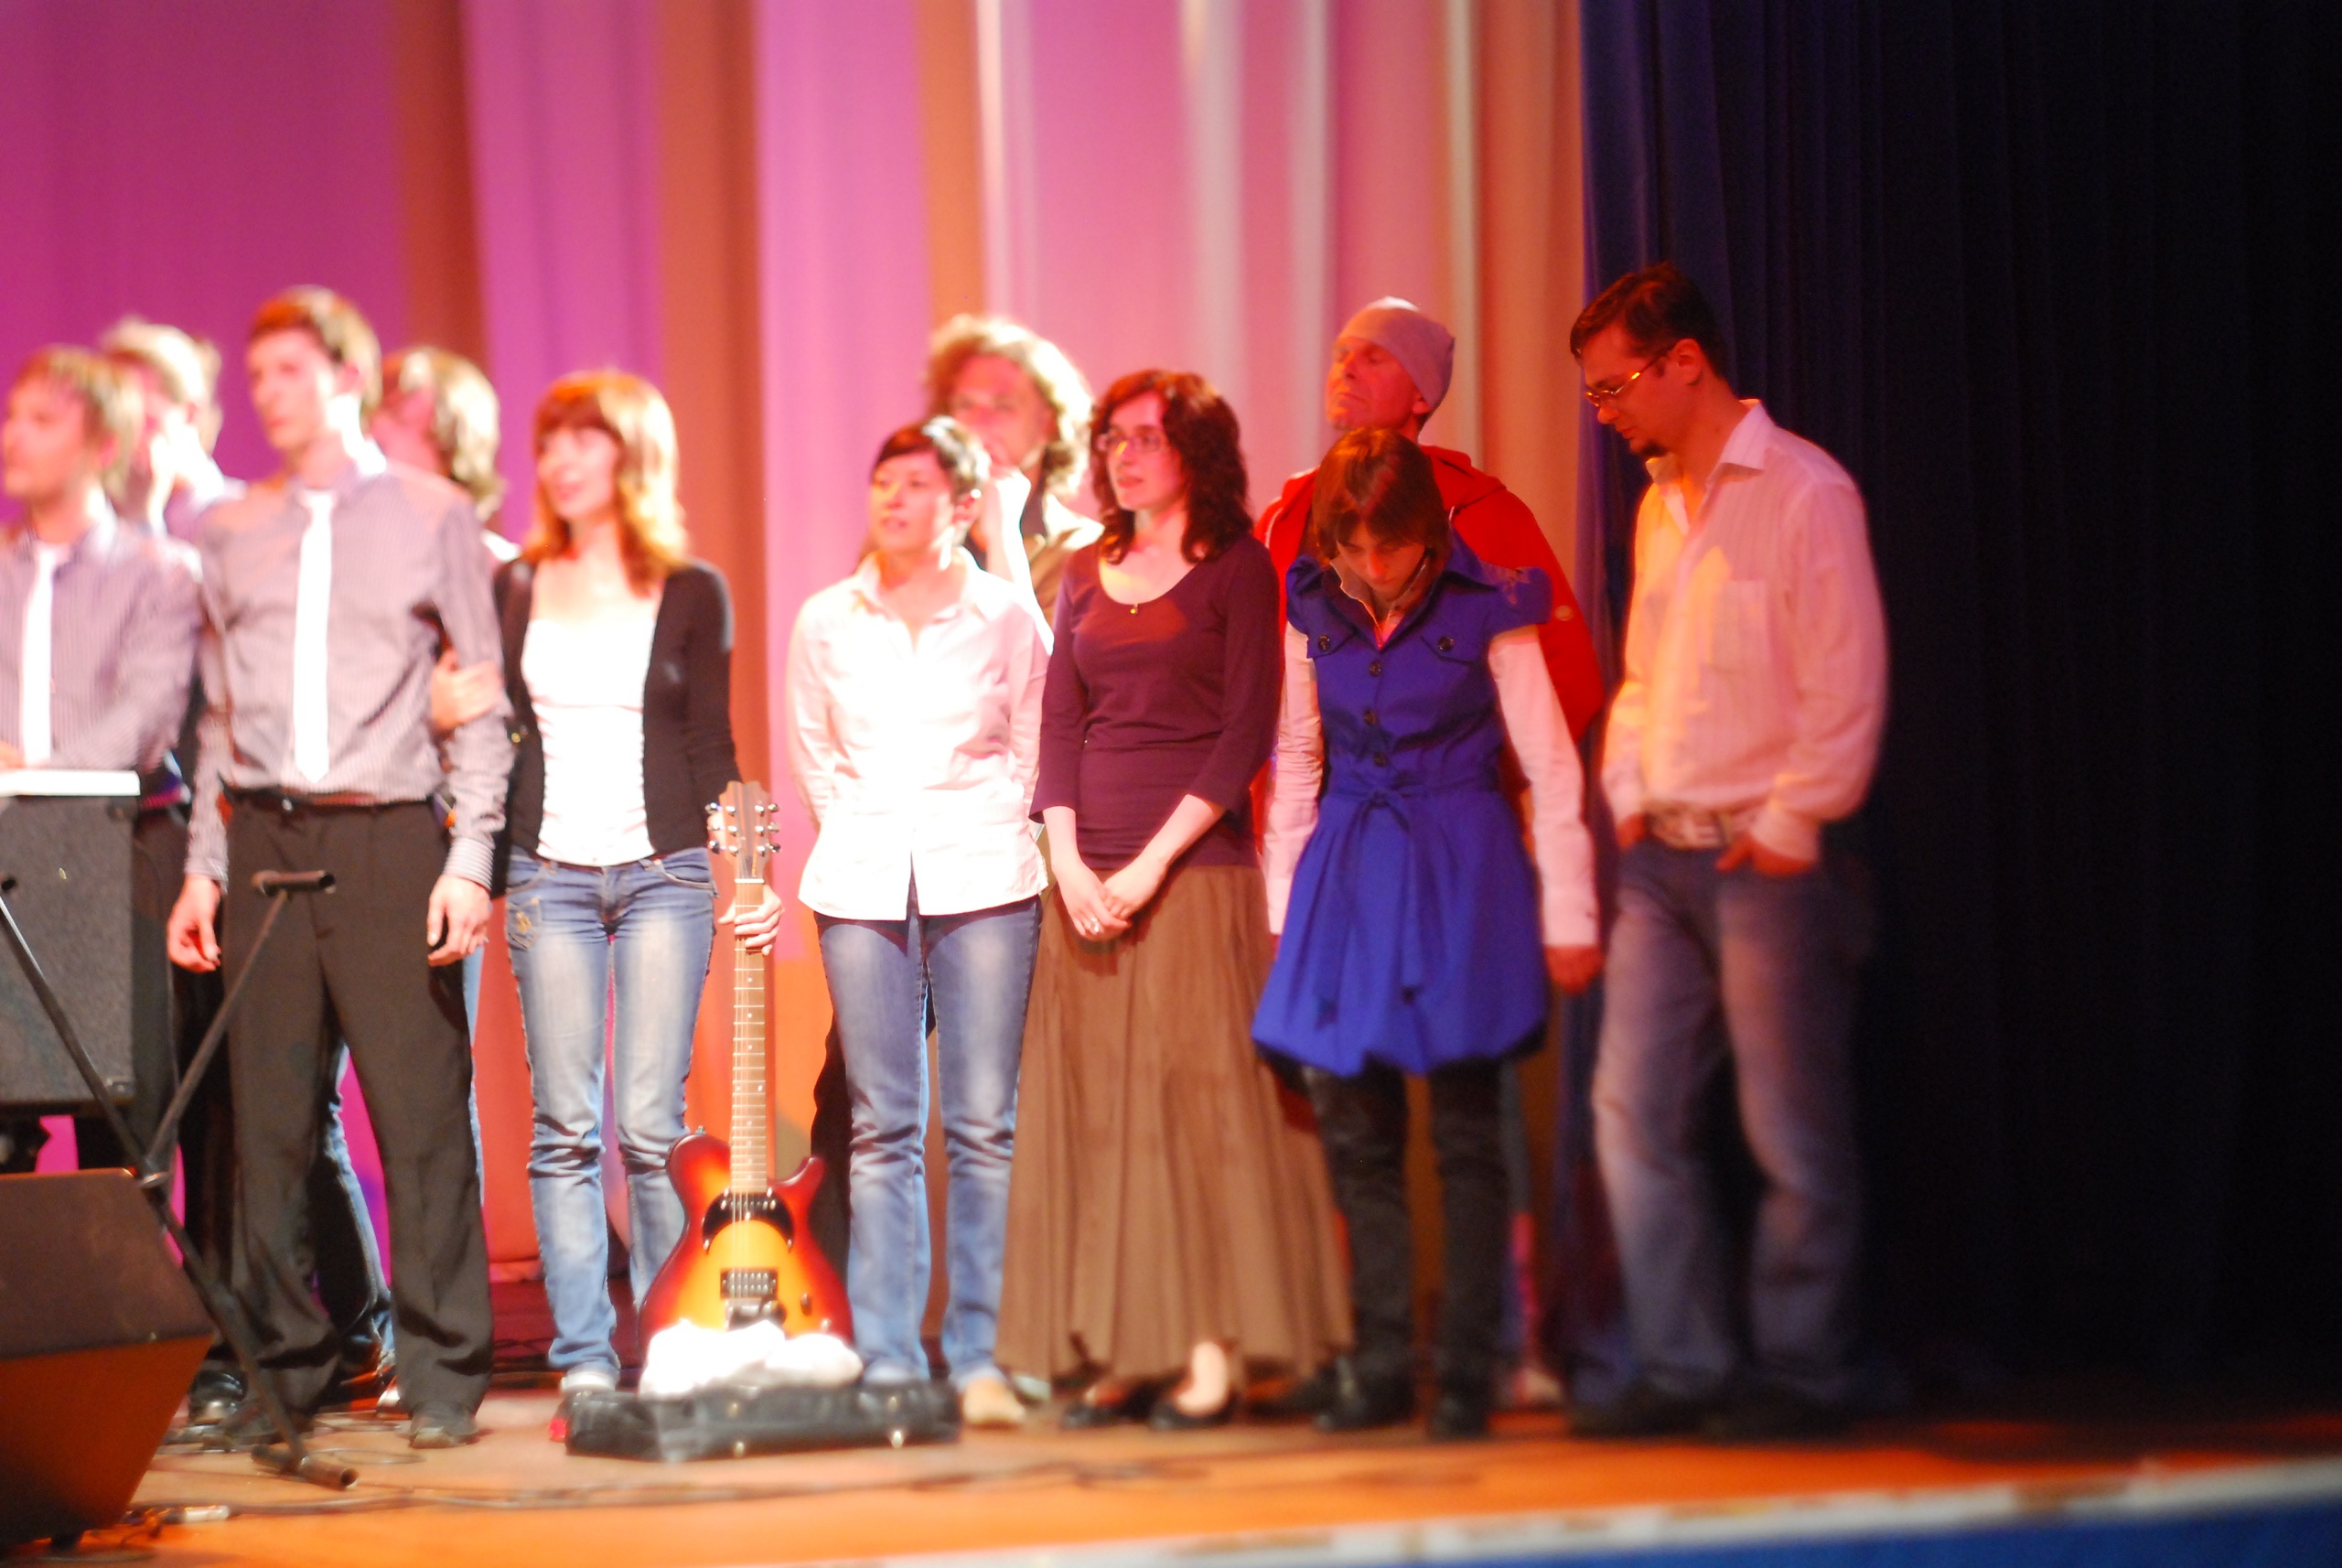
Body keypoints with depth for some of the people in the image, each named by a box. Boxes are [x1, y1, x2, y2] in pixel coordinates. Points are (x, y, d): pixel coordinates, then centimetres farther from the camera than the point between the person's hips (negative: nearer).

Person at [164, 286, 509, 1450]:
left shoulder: (431, 516, 6)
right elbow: (220, 712, 19)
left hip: (389, 833, -3)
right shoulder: (230, 534, 16)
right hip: (263, 839, 3)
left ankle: (442, 1378, -1)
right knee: (269, 1117, 1)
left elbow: (481, 700, 4)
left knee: (421, 1113, -6)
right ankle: (286, 1369, 10)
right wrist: (204, 863, 10)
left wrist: (471, 857, -5)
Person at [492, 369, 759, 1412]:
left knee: (651, 1126, -6)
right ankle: (583, 1358, 2)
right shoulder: (514, 590, 12)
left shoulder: (692, 591, 6)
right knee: (564, 1128, -2)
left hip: (665, 872, -2)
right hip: (548, 873, 2)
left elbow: (711, 747, 7)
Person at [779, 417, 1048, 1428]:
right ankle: (887, 1362, 4)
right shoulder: (825, 622, 9)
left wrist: (988, 830, 3)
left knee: (985, 1126, -4)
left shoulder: (1006, 617, 3)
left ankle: (980, 1357, 2)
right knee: (882, 1128, 0)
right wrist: (859, 833, 9)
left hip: (982, 879, -1)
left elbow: (1035, 750, 9)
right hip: (861, 884, 2)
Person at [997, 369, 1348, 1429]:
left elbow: (1247, 730, -7)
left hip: (1196, 870, -5)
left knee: (1199, 1098, -6)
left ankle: (1212, 1359, -4)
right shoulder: (1086, 576, 15)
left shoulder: (1236, 568, 0)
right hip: (1089, 879, 5)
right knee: (1097, 1110, 2)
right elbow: (1060, 724, 11)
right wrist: (1068, 858, -4)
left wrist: (1153, 861, -13)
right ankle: (1124, 1355, 6)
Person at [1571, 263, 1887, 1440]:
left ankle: (1798, 1373, 8)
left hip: (1768, 859, -7)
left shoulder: (1803, 493, -8)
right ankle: (1682, 1365, 11)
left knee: (1793, 1129, -1)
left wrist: (1789, 825, -13)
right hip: (1663, 857, 8)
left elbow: (1847, 686, -12)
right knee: (1635, 1110, 4)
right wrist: (1629, 793, 10)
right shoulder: (1659, 504, 16)